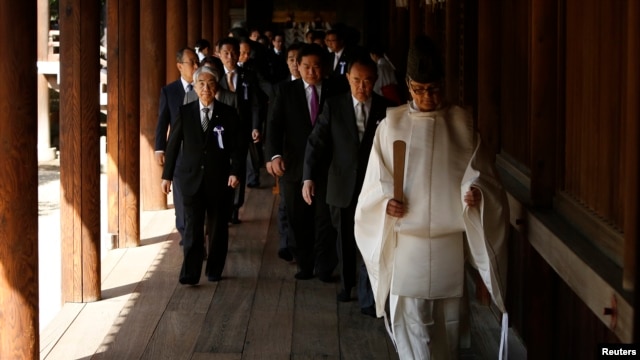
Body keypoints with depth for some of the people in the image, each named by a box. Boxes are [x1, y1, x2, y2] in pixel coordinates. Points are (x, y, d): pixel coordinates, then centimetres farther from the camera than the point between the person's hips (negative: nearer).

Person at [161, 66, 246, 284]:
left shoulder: (228, 114, 2)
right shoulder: (184, 113, 4)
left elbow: (237, 146, 0)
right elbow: (173, 145, 7)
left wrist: (235, 171, -13)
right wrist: (167, 175, 5)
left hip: (219, 180, 0)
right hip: (191, 178, 0)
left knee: (218, 227, 8)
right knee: (192, 227, -6)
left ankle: (214, 270, 21)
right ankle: (190, 273, -7)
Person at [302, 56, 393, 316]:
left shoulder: (386, 109, -4)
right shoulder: (334, 106, -3)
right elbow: (316, 142, -7)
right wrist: (309, 177, -19)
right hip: (343, 186, 2)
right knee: (345, 241, 18)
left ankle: (368, 299, 0)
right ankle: (346, 284, 38)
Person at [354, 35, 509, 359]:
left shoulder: (461, 123, 1)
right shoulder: (392, 124, 1)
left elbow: (479, 172, 2)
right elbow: (376, 180, 4)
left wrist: (476, 192, -19)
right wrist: (385, 202, -15)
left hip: (450, 240, 1)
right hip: (407, 239, -1)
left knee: (447, 319, 11)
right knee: (410, 320, -5)